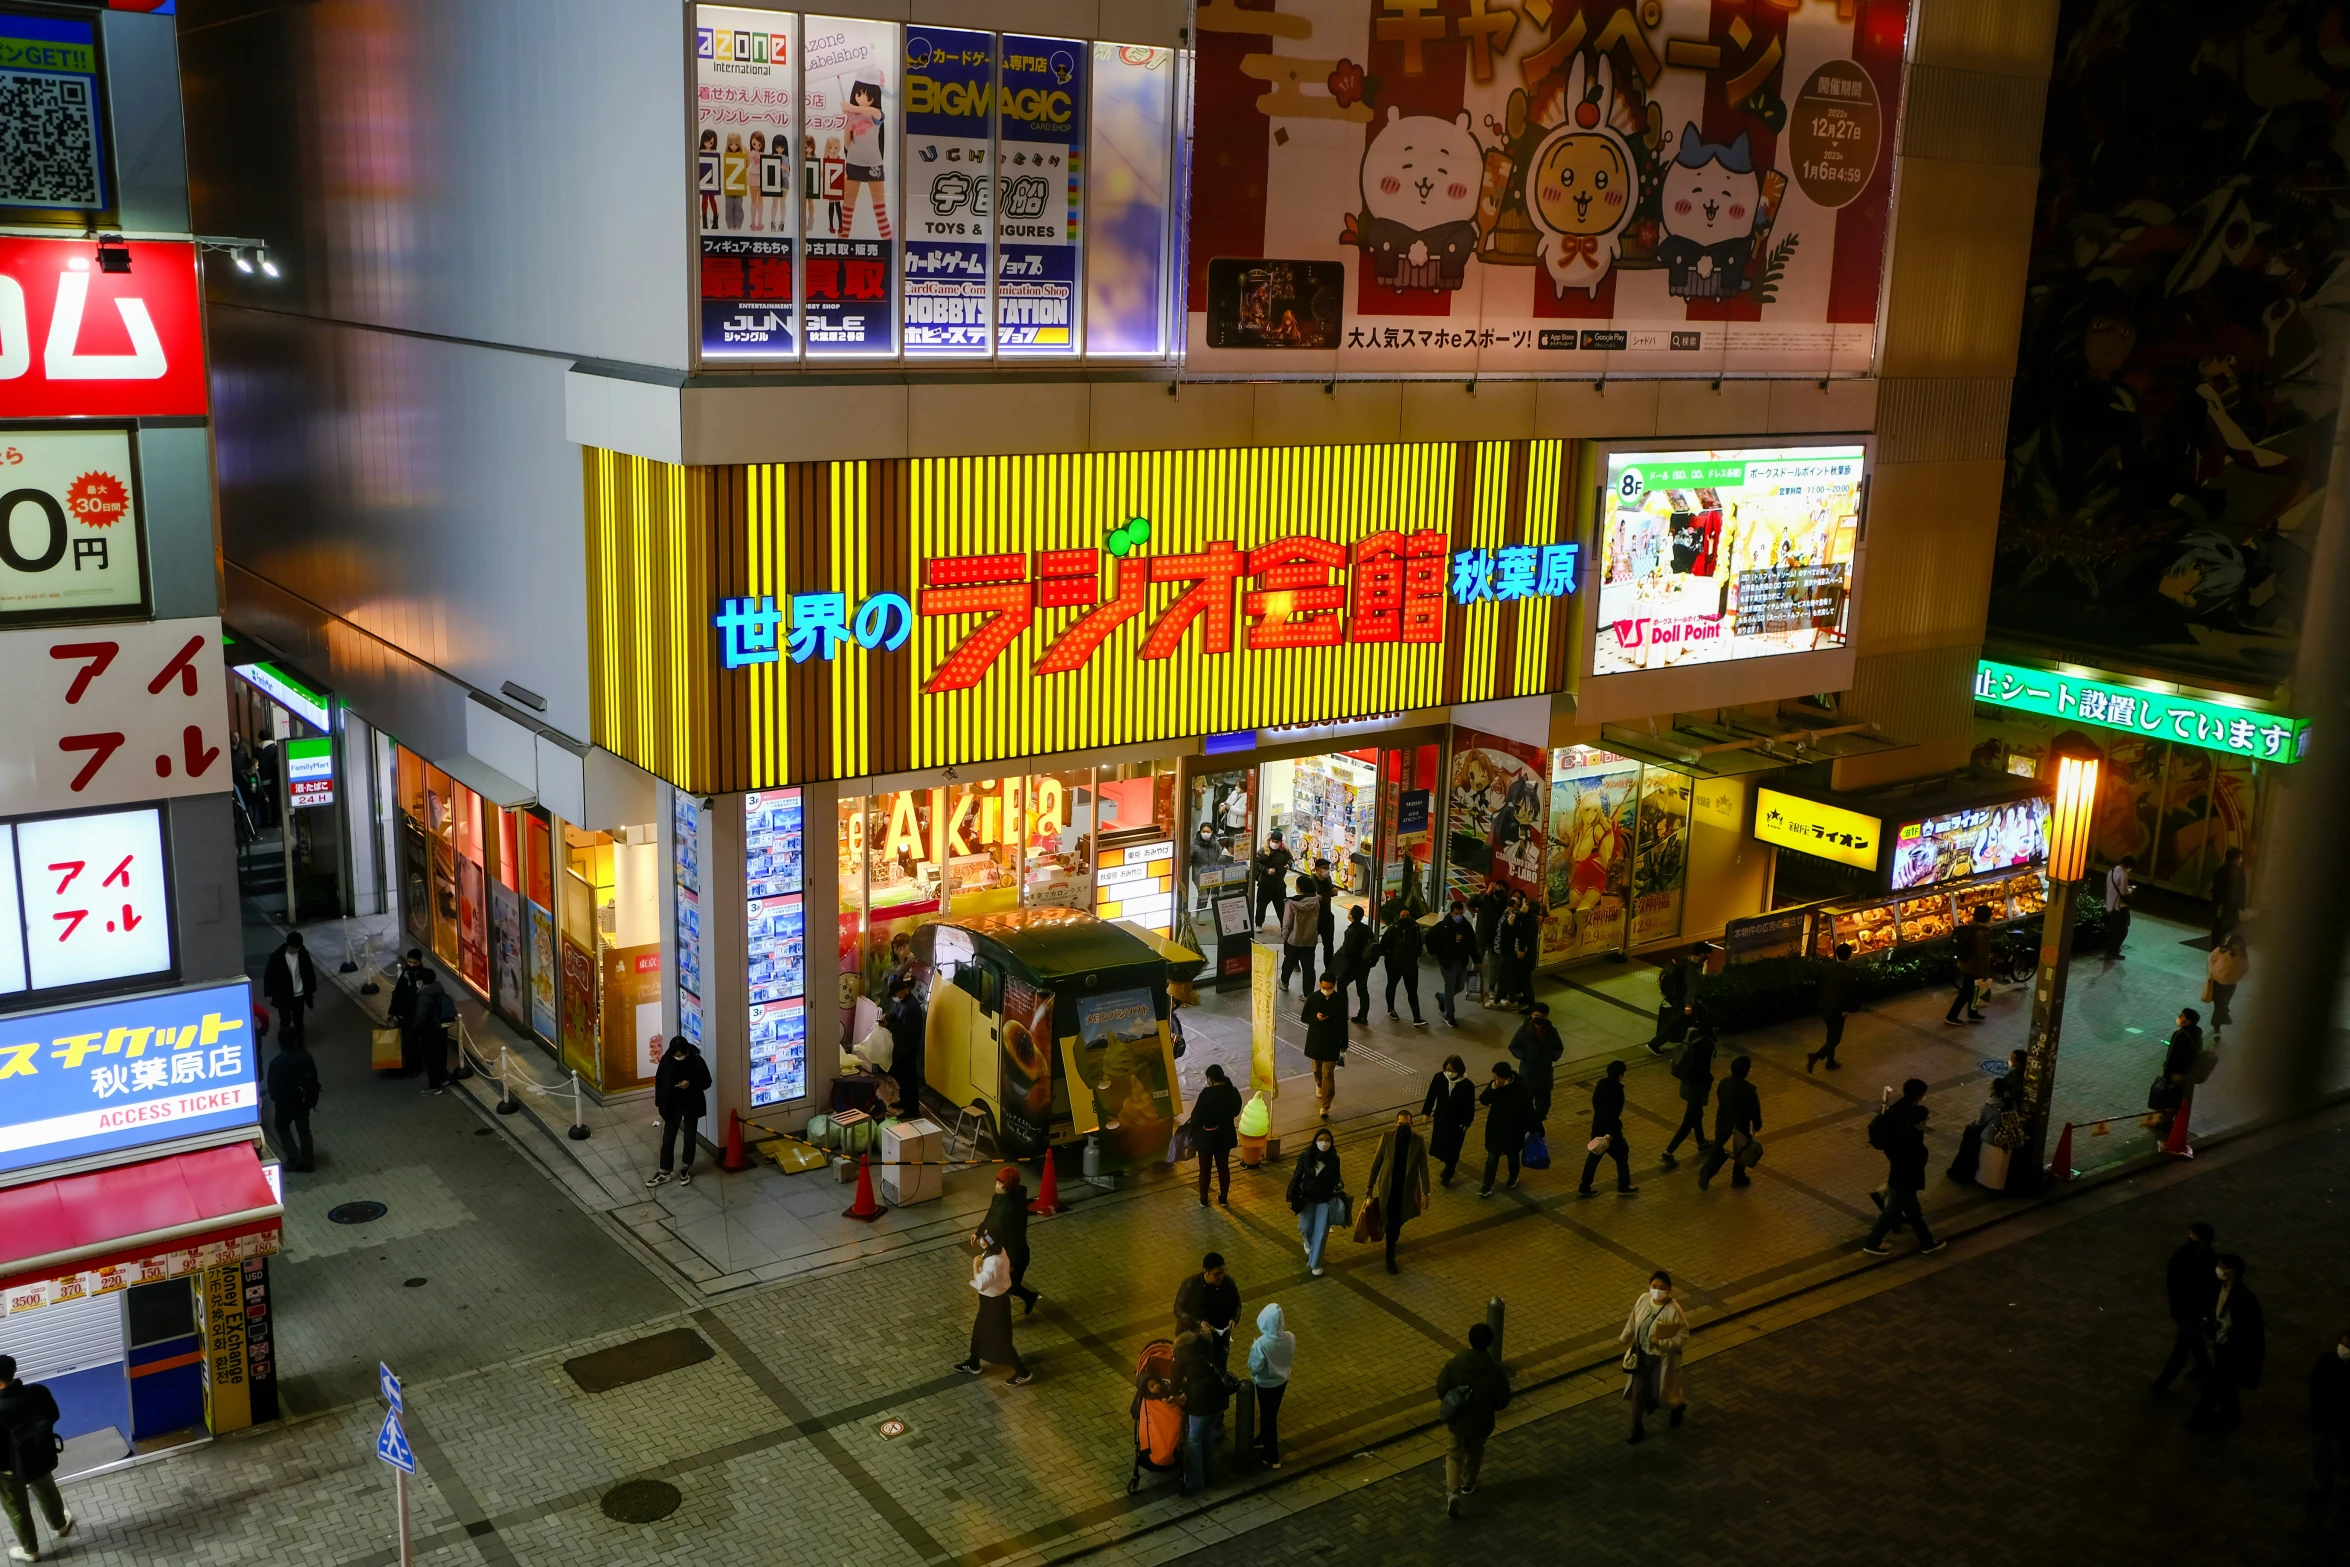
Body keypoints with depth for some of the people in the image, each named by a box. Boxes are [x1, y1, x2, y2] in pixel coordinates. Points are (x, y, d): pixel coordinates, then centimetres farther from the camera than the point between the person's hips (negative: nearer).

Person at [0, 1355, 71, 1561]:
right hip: (41, 1456, 4)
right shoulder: (38, 1391, -25)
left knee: (17, 1509, 24)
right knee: (47, 1492, 34)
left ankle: (30, 1551, 46)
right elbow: (53, 1415, -4)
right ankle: (61, 1526, 59)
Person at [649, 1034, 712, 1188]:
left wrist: (691, 1084, -24)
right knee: (668, 1138, 5)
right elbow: (659, 1082, 0)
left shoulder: (697, 1061, -16)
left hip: (691, 1105, -1)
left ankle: (686, 1169, 27)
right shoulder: (666, 1061, -11)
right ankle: (664, 1172, 13)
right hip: (671, 1105, 1)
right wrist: (659, 1103, 0)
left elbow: (706, 1082, -7)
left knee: (689, 1137, 10)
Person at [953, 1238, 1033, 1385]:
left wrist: (975, 1265, -34)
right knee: (979, 1330, 27)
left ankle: (1023, 1373, 21)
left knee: (1000, 1339, 6)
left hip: (995, 1302, -9)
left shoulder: (994, 1262, -37)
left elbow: (981, 1284, -45)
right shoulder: (997, 1251, -8)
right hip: (992, 1298, 9)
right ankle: (973, 1363, 49)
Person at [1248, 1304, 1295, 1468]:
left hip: (1266, 1384, -5)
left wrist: (1252, 1350, -9)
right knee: (1270, 1413, 28)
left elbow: (1254, 1368, -24)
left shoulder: (1261, 1343, -34)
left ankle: (1272, 1458, 26)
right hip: (1282, 1380, 5)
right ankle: (1263, 1440, 51)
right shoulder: (1290, 1338, -18)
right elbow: (1291, 1357, 0)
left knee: (1268, 1416, 13)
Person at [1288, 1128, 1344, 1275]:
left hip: (1325, 1200, -1)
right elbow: (1297, 1177, -6)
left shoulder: (1334, 1160, -15)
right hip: (1308, 1198, 1)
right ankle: (1309, 1246, 49)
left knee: (1321, 1232, 3)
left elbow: (1335, 1180, -1)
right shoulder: (1305, 1157, -16)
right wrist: (1291, 1198, -3)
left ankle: (1315, 1263, 18)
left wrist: (1339, 1185, -22)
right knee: (1306, 1228, 14)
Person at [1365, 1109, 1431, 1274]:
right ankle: (1390, 1256, 18)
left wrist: (1425, 1193, -9)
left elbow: (1423, 1167, -9)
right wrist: (1370, 1185, 1)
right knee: (1392, 1220, 2)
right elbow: (1377, 1161, -4)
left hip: (1407, 1188, 1)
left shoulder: (1419, 1141, -15)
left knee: (1398, 1218, 18)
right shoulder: (1387, 1137, -14)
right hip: (1388, 1187, -1)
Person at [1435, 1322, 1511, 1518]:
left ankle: (1453, 1492, 3)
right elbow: (1503, 1402, -15)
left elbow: (1441, 1390, -10)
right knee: (1474, 1453, 28)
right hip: (1481, 1423, 0)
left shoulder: (1454, 1363, -20)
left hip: (1457, 1420, 0)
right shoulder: (1496, 1370, -24)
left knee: (1456, 1454, 20)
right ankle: (1468, 1485, 48)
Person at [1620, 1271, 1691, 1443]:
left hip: (1663, 1358, -4)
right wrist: (1624, 1339, 17)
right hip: (1642, 1354, 4)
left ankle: (1678, 1405, 48)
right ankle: (1638, 1429, 24)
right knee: (1637, 1390, 7)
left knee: (1660, 1392, 12)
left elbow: (1683, 1338, -21)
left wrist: (1661, 1342, -32)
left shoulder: (1674, 1310, -27)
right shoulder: (1643, 1299, -11)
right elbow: (1633, 1322, 7)